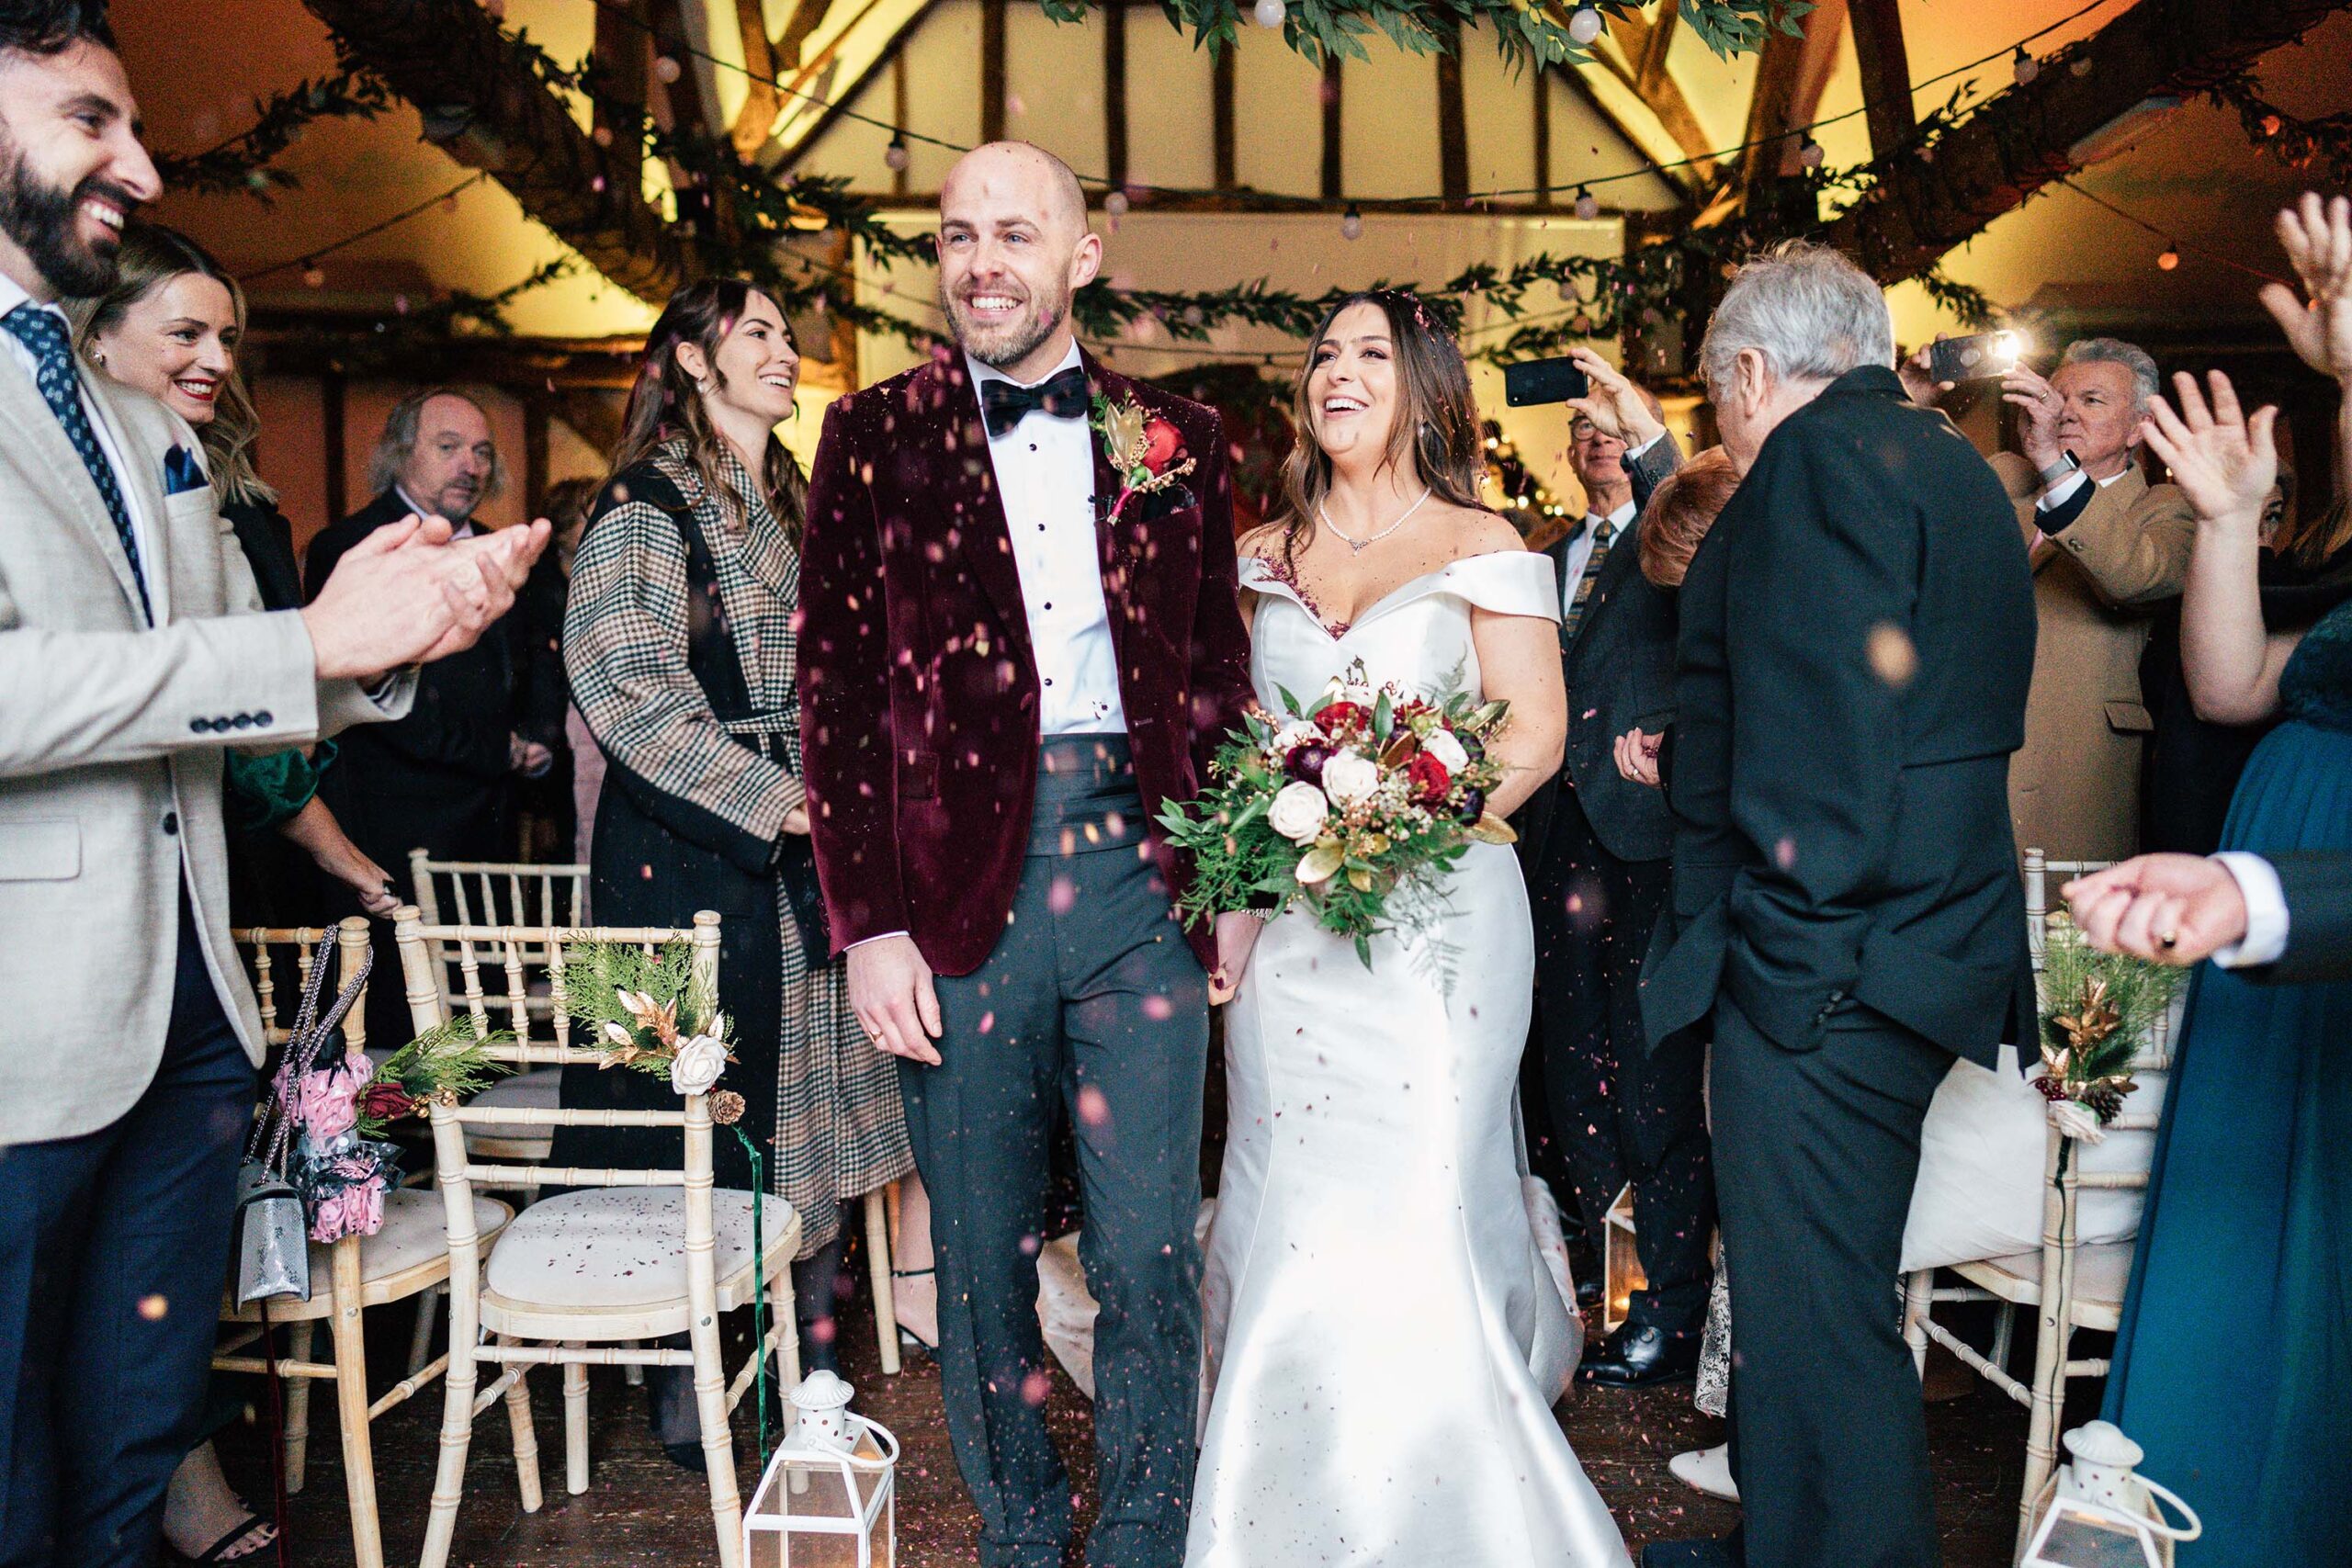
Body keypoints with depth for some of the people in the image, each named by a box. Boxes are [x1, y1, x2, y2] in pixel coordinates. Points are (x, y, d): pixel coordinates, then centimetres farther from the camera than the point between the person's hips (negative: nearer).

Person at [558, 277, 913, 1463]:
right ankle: (682, 1382, 18)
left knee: (812, 1109, 11)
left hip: (805, 854, 7)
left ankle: (814, 1361, 24)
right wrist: (775, 802, -17)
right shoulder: (645, 505, -7)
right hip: (695, 855, -7)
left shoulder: (791, 508, 17)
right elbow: (624, 684, -18)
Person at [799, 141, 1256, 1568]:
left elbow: (1221, 674, 12)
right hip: (958, 885, 0)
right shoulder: (877, 436, 5)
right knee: (983, 1260, 11)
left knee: (1154, 1256, 4)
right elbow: (839, 693, 1)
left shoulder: (1178, 438, 10)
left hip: (1139, 871, 1)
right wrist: (869, 923, -5)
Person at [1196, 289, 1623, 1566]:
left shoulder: (1483, 548, 1)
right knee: (1288, 1214, 8)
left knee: (1416, 1214, -5)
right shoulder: (1262, 559, 13)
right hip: (1288, 924, 4)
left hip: (1438, 916, -4)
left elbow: (1533, 738, -3)